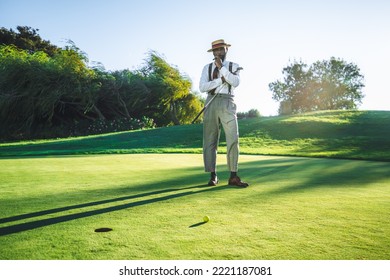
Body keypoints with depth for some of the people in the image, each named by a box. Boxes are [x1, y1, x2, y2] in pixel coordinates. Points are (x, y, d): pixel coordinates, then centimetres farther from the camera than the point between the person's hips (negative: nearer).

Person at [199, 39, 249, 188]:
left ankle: (233, 176, -6)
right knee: (210, 141, 0)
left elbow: (235, 82, -8)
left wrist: (221, 67, -12)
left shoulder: (234, 66, 12)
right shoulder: (207, 68, 14)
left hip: (227, 103, -1)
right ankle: (213, 176, 9)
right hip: (211, 103, 1)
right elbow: (202, 87, -2)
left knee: (233, 139, -11)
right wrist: (220, 80, -8)